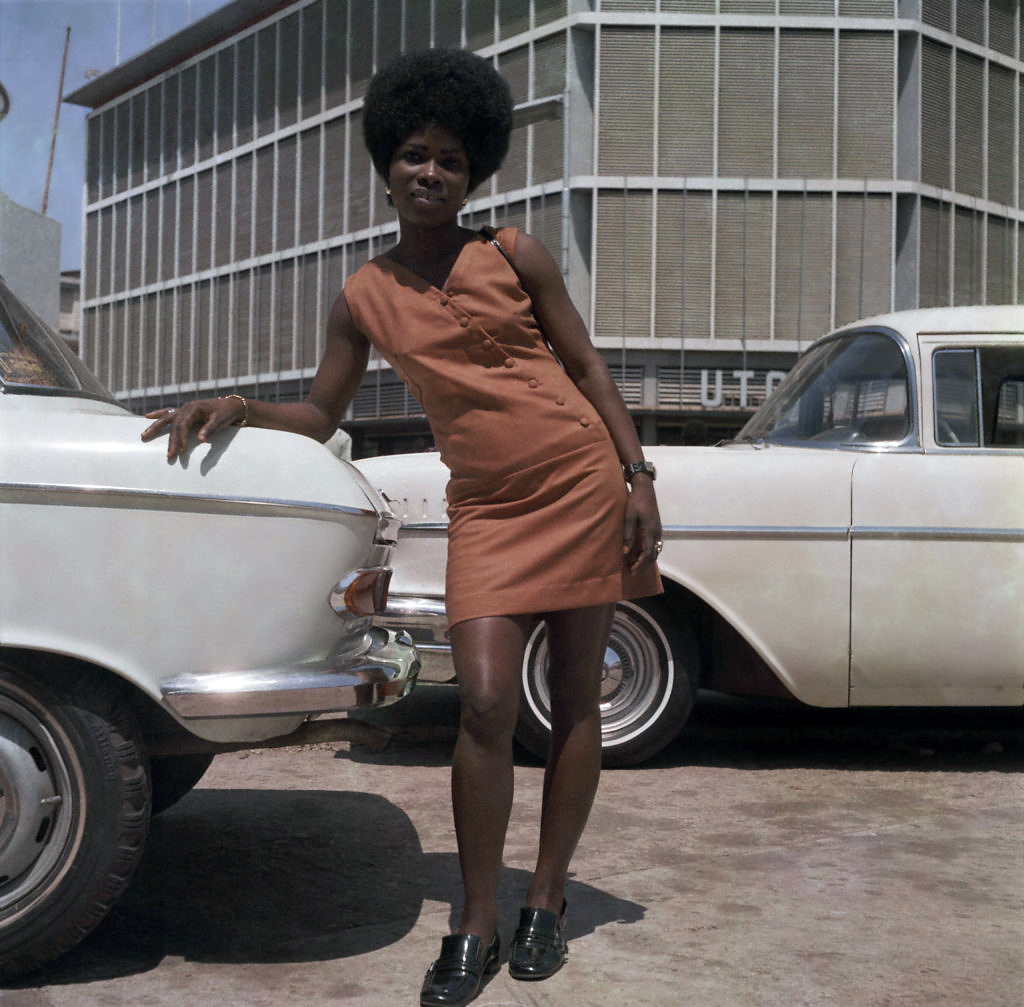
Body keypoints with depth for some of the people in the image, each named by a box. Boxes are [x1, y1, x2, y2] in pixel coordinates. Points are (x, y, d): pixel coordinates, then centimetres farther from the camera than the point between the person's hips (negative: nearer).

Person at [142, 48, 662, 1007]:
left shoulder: (514, 257, 2)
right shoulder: (364, 298, 6)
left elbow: (587, 367, 4)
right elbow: (320, 415, 10)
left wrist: (638, 476, -4)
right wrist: (237, 407, -9)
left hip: (582, 484, 0)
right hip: (486, 507, 1)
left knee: (576, 697, 3)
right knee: (484, 703, -12)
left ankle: (546, 903, 16)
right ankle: (475, 928, 2)